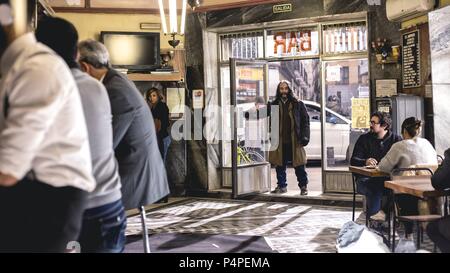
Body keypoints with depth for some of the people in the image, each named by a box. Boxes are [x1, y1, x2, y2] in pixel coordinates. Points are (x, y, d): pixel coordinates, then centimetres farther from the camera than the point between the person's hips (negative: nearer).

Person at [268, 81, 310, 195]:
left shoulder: (297, 104, 4)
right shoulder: (273, 105, 8)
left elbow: (305, 120, 4)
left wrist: (305, 136, -4)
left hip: (294, 141, -2)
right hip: (280, 141, 2)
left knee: (299, 165, 1)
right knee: (280, 165, 9)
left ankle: (303, 186, 14)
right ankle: (282, 186, 22)